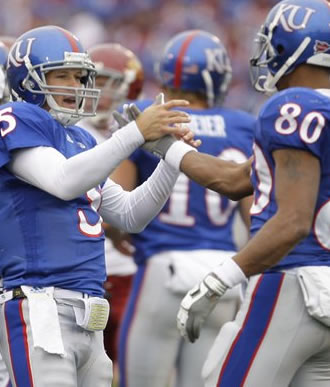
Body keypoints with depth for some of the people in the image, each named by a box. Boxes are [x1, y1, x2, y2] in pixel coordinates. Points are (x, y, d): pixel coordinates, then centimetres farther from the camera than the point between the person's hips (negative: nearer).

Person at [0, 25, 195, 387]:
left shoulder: (80, 140, 22)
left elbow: (131, 216, 24)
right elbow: (63, 181, -19)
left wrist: (173, 159, 10)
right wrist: (137, 132, -19)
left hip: (87, 316, 9)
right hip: (39, 305, -9)